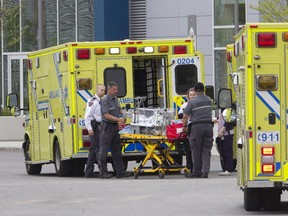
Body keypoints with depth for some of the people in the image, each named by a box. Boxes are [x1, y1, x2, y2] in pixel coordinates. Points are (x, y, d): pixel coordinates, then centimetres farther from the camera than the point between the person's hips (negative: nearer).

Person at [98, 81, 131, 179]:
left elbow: (119, 110, 23)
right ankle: (103, 172, 0)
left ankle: (120, 171, 14)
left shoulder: (115, 99, 10)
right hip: (107, 127, -9)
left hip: (115, 127, 9)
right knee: (104, 150, -3)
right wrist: (119, 119, -25)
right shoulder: (105, 100, -16)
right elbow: (106, 115, -22)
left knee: (116, 150, 11)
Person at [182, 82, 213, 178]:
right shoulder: (209, 100, 9)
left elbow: (185, 116, -4)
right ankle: (205, 171, -7)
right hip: (208, 126, 3)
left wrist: (185, 126, 10)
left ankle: (196, 172, 7)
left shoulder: (192, 102, -5)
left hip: (197, 126, -3)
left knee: (196, 150, 4)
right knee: (206, 150, 4)